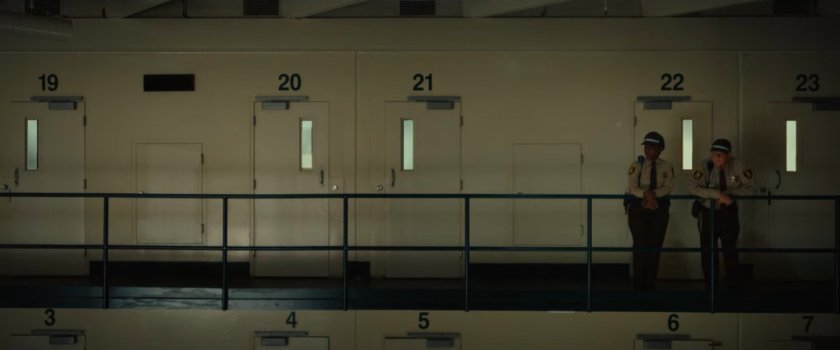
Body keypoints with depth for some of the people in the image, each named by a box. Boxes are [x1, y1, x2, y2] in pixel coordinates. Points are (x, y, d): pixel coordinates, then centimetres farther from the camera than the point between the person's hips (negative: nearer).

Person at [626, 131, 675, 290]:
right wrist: (646, 194, -29)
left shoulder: (667, 167, 2)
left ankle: (650, 283, 12)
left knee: (655, 246, 4)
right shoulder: (636, 165, -1)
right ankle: (639, 284, 3)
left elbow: (668, 188, -9)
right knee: (640, 245, -4)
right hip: (638, 208, -1)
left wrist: (653, 193, -25)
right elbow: (632, 188, -11)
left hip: (659, 209, 2)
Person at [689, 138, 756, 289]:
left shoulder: (739, 165, -17)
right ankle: (710, 286, 16)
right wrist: (717, 194, -37)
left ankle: (734, 285, 12)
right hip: (707, 211, 0)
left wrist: (728, 194, -23)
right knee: (707, 249, 2)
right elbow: (692, 187, -29)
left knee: (730, 248, -1)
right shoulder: (704, 166, -21)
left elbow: (750, 188, -11)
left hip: (728, 211, 0)